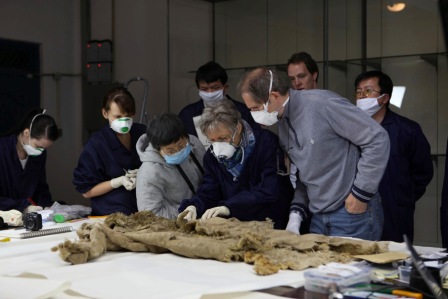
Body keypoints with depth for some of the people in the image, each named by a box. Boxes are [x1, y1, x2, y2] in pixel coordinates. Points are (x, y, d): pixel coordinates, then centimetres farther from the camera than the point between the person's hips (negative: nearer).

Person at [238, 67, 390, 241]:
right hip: (318, 219, 7)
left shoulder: (323, 103, -18)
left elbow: (377, 139, -17)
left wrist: (360, 194, -15)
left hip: (353, 214, -7)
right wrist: (296, 214, 4)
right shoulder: (283, 125, 8)